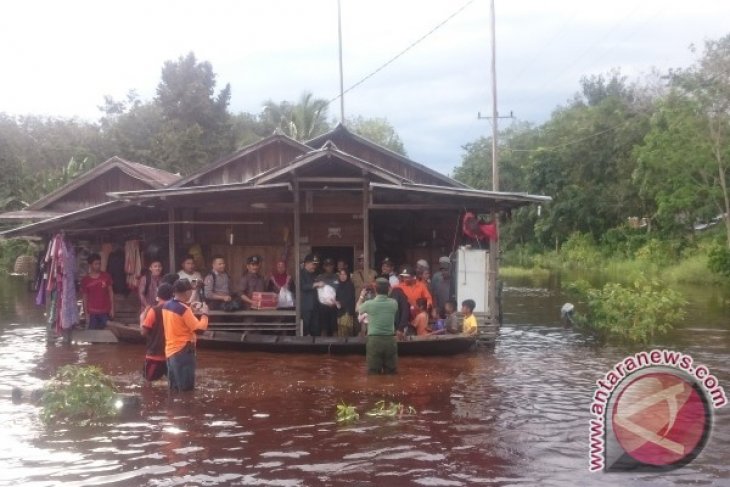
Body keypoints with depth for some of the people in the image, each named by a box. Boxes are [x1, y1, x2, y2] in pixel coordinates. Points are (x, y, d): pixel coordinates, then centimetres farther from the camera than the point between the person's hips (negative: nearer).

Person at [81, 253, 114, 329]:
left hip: (105, 312, 1)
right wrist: (86, 313, -2)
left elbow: (110, 292, 5)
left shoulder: (106, 276, 1)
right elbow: (84, 298, 2)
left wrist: (112, 308, 1)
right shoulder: (85, 280, -2)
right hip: (92, 313, -1)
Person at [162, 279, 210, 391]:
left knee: (174, 389, 14)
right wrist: (204, 314, -5)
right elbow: (200, 327, -20)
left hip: (170, 350, 9)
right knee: (186, 389, -2)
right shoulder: (184, 309, -19)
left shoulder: (166, 305, 7)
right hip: (183, 351, -9)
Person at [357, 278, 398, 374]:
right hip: (390, 340, 3)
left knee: (373, 373, 4)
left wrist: (361, 296, 33)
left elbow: (357, 309, 16)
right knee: (391, 373, 12)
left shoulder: (369, 304, -8)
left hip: (374, 340, -3)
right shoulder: (393, 303, -1)